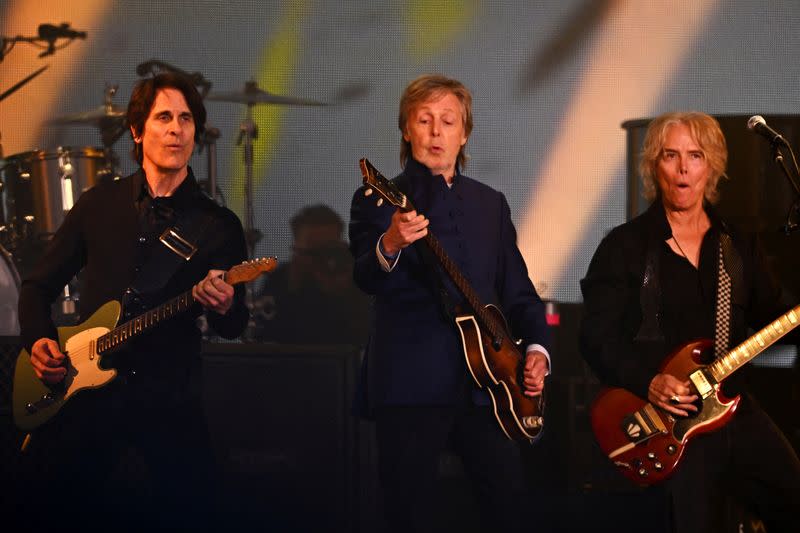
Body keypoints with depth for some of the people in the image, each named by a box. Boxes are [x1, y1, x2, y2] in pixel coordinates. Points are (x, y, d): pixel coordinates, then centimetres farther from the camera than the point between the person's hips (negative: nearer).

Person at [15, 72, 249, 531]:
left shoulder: (219, 225, 3)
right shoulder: (99, 204, 9)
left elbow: (234, 327, 4)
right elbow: (39, 285, 16)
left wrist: (224, 308, -19)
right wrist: (39, 340, -3)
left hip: (169, 402, -1)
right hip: (86, 389, 2)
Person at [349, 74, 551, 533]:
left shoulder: (491, 203, 16)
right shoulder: (379, 200, 2)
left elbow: (519, 290, 19)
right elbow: (367, 279, -15)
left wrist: (536, 348, 2)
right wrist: (390, 245, -37)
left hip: (485, 383, 4)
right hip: (410, 384, -4)